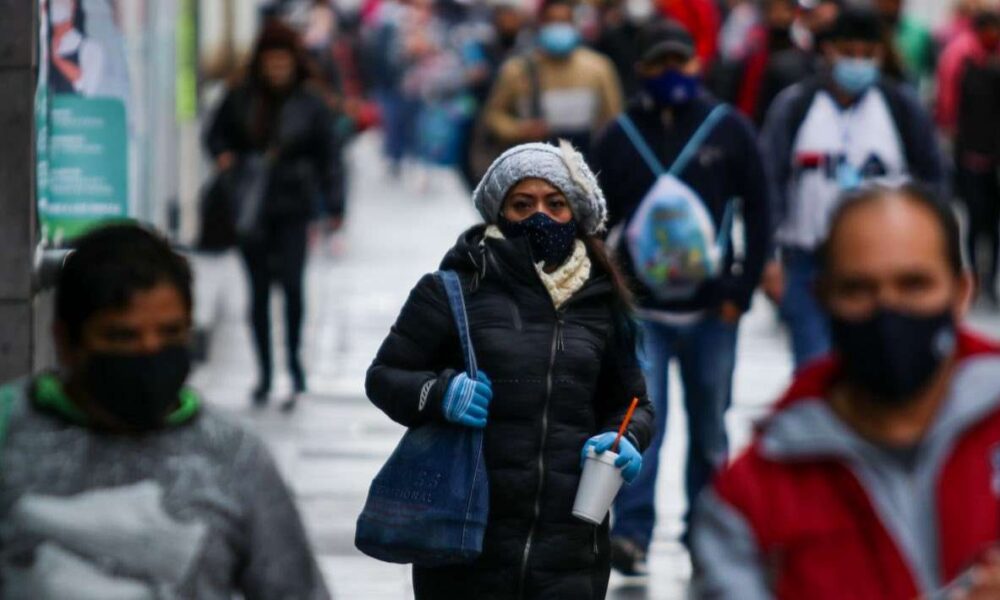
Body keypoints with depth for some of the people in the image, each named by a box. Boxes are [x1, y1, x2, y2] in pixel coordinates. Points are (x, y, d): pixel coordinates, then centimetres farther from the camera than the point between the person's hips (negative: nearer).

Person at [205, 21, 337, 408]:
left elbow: (326, 158, 2)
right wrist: (222, 155, -6)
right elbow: (216, 133, 16)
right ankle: (265, 372, 17)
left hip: (292, 206, -2)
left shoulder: (310, 105, -1)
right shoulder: (241, 99, 3)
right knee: (259, 289, 7)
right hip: (251, 208, 2)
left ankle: (294, 358, 4)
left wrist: (333, 208, -1)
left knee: (291, 281, -15)